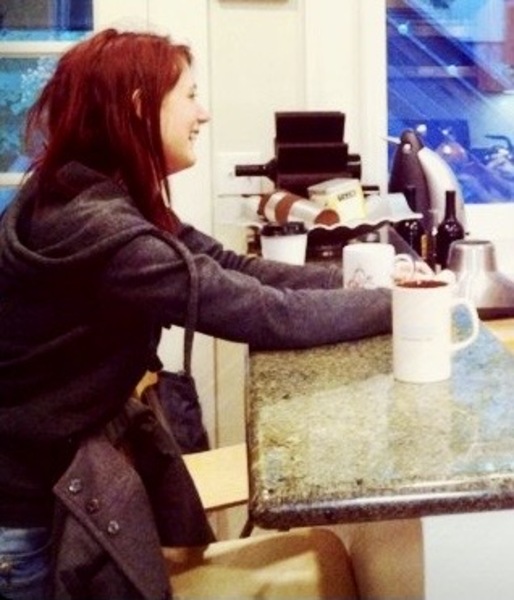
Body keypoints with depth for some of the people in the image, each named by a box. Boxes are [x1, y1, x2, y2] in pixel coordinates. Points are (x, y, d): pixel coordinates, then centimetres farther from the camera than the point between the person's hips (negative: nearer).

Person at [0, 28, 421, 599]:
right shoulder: (95, 227, -30)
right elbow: (268, 313, -29)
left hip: (54, 462, 9)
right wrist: (395, 304, -16)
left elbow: (235, 267, 0)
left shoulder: (108, 198, 2)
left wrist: (356, 279, -9)